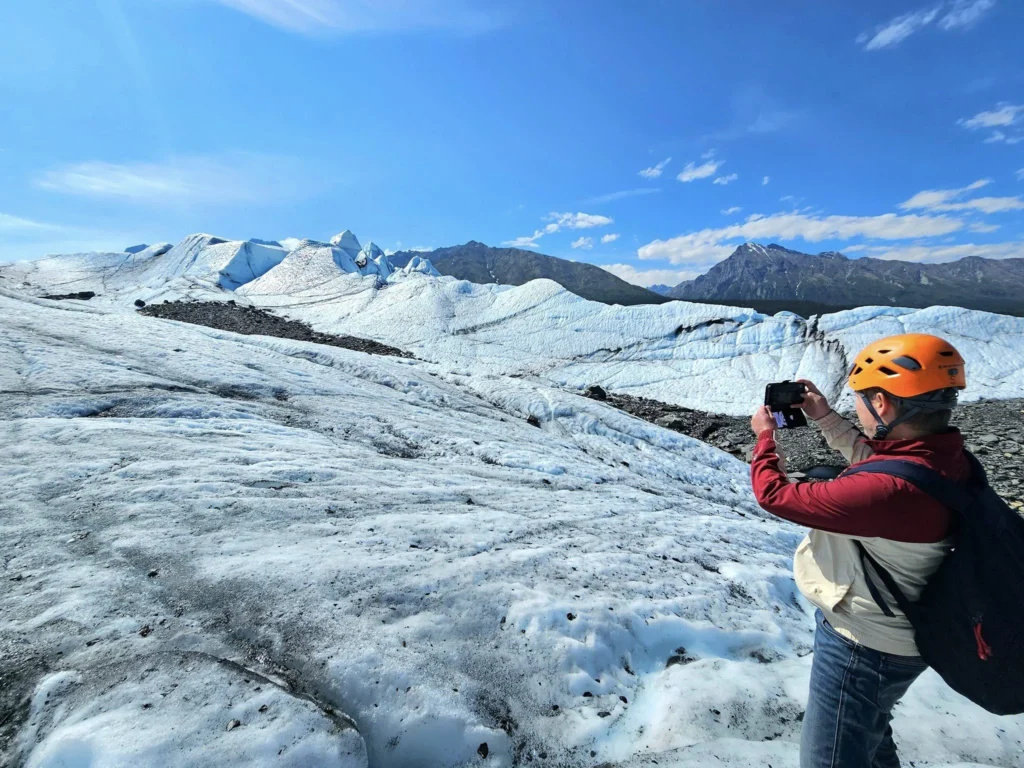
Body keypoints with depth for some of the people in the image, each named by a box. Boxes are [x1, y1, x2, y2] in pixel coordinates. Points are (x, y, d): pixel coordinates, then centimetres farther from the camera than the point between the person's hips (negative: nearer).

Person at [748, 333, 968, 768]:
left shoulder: (891, 489, -39)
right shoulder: (944, 455, -11)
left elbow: (774, 494, -29)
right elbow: (875, 460, 11)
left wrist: (765, 435, -12)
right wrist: (825, 417, 9)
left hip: (864, 646, -8)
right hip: (891, 632, 8)